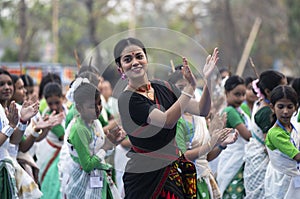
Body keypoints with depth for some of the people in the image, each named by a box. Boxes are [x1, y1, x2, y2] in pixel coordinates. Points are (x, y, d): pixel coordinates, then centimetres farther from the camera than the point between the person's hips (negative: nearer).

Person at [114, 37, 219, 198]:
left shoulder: (163, 88, 7)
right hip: (144, 177, -6)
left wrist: (207, 79, -13)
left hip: (173, 172, 6)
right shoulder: (126, 100, -14)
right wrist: (191, 86, -27)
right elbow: (167, 121, -25)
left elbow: (201, 111, 2)